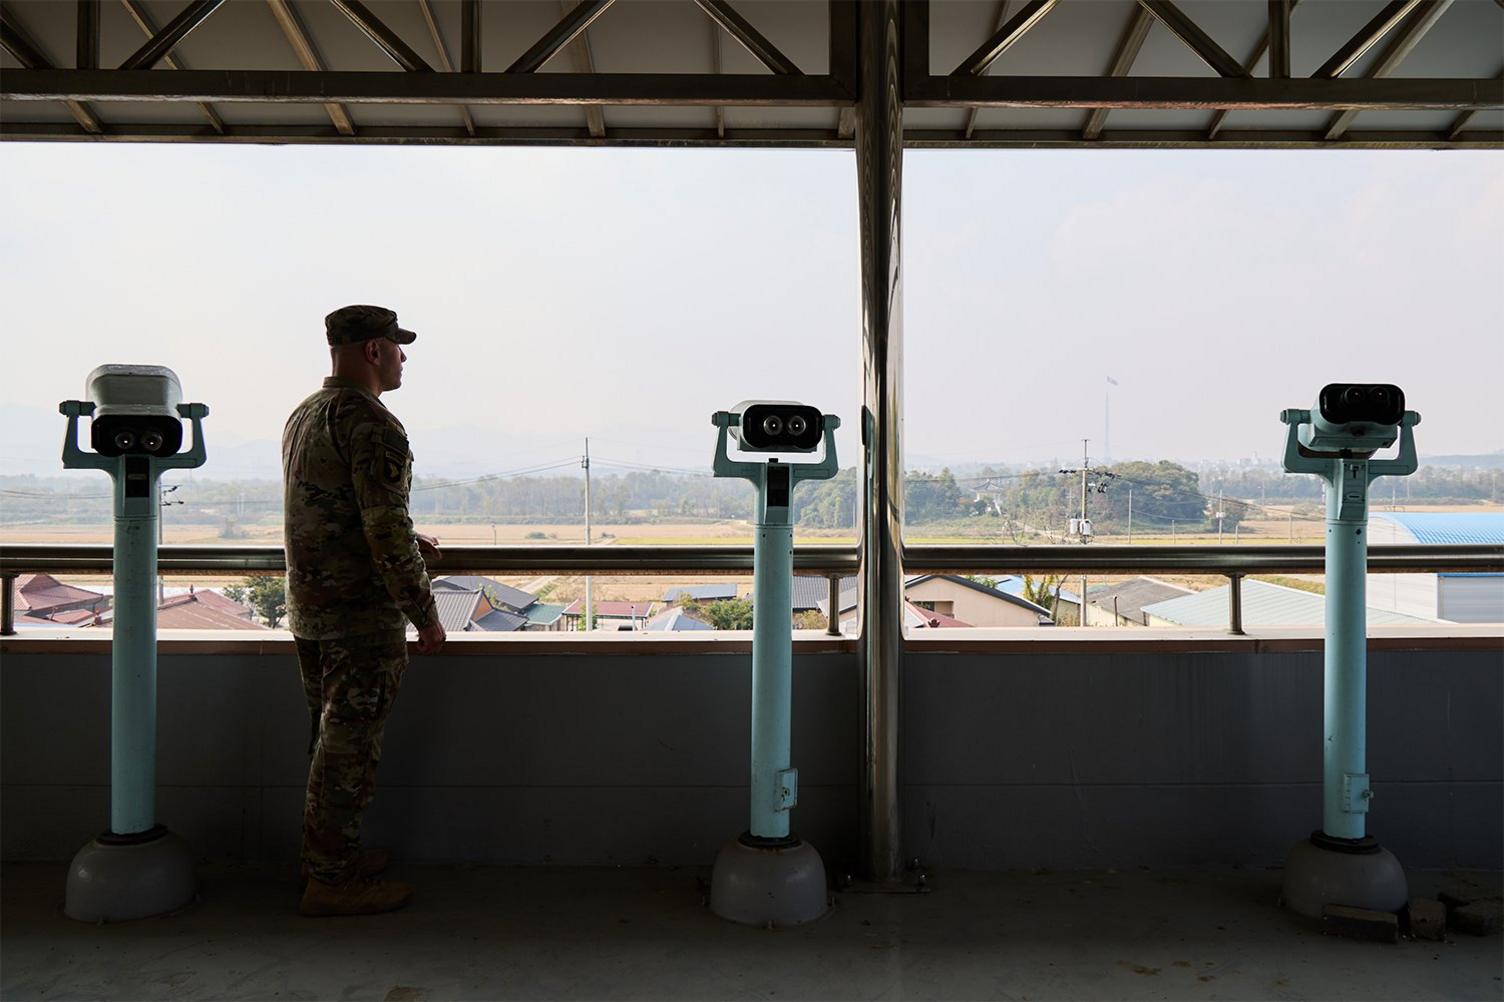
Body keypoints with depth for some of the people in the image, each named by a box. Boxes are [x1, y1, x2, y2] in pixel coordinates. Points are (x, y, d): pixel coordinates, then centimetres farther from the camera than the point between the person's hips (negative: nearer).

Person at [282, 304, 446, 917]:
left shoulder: (303, 416, 14)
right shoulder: (372, 425, -17)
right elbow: (387, 532, -22)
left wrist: (407, 541, 24)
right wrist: (424, 614, -15)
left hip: (307, 608, 9)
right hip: (363, 615, -9)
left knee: (330, 738, 18)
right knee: (350, 748, 0)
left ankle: (327, 855, 30)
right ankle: (331, 880, 9)